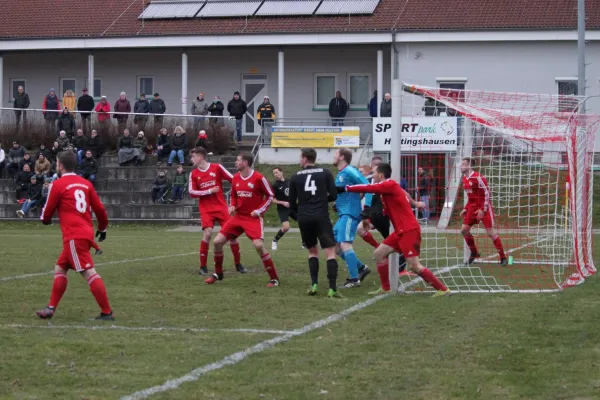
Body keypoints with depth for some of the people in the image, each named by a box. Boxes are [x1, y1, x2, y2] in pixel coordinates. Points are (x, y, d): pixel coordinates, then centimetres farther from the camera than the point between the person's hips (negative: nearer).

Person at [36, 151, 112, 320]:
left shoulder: (58, 184, -4)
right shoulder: (85, 183, 11)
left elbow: (48, 211, 4)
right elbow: (99, 208, 12)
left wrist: (45, 219, 28)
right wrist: (102, 228, 28)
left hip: (73, 236, -8)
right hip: (86, 233, 8)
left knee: (89, 272, -10)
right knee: (60, 269, 18)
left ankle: (107, 312, -14)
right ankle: (51, 308, 20)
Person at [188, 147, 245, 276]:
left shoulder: (217, 168, -2)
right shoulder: (193, 174, 4)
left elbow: (233, 180, 0)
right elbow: (191, 193, -1)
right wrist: (209, 191, -11)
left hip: (221, 206, 0)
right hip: (206, 210, 0)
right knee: (207, 233, -18)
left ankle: (238, 264, 16)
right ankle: (203, 266, -7)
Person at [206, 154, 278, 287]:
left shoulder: (258, 178, -12)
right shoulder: (235, 178, 6)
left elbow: (270, 196, -5)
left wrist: (259, 211, -14)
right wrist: (232, 206, 0)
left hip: (253, 218, -6)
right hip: (238, 216, 6)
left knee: (259, 245, -24)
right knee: (217, 242, -1)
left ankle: (274, 279, -11)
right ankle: (218, 274, 19)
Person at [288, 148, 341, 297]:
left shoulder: (295, 177, 7)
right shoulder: (325, 173, 4)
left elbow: (292, 204, 9)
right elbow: (333, 195, 0)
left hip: (304, 218, 2)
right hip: (321, 217, -2)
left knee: (312, 251, 20)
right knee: (330, 252, -3)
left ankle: (314, 284, 9)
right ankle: (332, 288, -16)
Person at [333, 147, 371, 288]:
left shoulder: (349, 171, -12)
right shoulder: (340, 174, 17)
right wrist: (338, 204, 13)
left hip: (350, 213, -10)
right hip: (343, 214, 10)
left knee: (344, 244, -17)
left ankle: (354, 279, -17)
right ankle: (361, 268, 17)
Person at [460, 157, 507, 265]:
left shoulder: (478, 177, -18)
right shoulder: (465, 179, 9)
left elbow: (487, 193, -18)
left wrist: (483, 210, -20)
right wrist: (465, 209, 15)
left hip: (484, 207, -8)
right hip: (473, 207, 8)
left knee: (491, 232, -9)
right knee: (464, 230, 3)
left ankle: (503, 258, -2)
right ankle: (474, 253, 19)